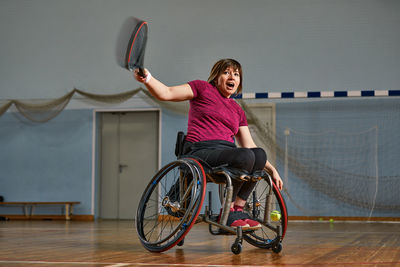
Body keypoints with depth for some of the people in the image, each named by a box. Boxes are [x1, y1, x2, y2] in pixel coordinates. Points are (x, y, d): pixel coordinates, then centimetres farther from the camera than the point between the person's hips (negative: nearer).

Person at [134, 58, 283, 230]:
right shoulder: (203, 88, 10)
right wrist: (147, 78, -20)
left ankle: (238, 210, -16)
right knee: (245, 156, -31)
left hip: (227, 154, 6)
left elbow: (249, 145, 21)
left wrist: (272, 170, 13)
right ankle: (227, 213, -17)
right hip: (201, 152, -6)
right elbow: (165, 93, 0)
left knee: (260, 154, -24)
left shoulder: (238, 111, 25)